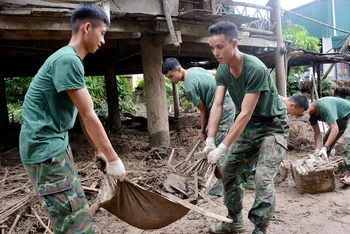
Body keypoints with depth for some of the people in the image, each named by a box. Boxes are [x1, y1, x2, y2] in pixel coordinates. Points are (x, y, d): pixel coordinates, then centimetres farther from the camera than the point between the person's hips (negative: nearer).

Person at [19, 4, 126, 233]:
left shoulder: (71, 59, 13)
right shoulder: (68, 59, -19)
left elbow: (84, 113, 17)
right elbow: (88, 116, -18)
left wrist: (102, 150, 20)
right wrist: (113, 159, -11)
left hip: (57, 144, 11)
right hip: (45, 148, -10)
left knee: (74, 213, 20)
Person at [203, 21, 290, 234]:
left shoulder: (256, 69, -30)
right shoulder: (222, 70, -8)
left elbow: (245, 114, -31)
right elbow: (217, 105, -14)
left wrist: (223, 147, -31)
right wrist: (210, 140, -24)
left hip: (273, 126, -7)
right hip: (249, 126, 7)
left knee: (263, 179, -18)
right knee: (230, 172, 9)